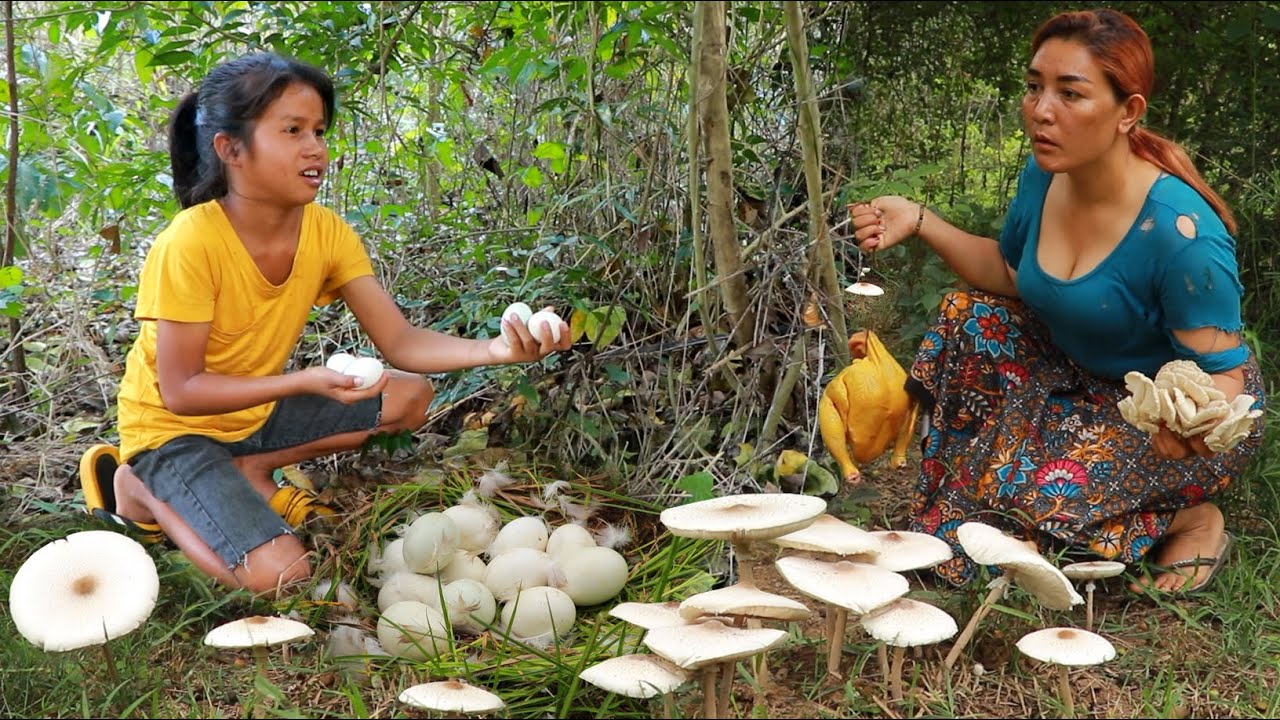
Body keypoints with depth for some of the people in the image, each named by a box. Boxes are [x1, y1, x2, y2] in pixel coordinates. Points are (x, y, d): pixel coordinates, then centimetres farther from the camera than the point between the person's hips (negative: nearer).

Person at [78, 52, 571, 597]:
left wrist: (495, 350, -30)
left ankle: (249, 471, 2)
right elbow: (180, 390, -24)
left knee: (409, 397, -3)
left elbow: (400, 342, -12)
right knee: (278, 572, -24)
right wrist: (305, 381, -35)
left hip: (257, 412, 7)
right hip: (174, 430, -7)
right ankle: (141, 488, 0)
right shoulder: (189, 245, -28)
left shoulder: (327, 232, -10)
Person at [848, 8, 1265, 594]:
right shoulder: (1044, 174, -10)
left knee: (1029, 495, -25)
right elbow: (1010, 274, 8)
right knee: (969, 319, -8)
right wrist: (920, 221, -6)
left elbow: (1222, 374, -27)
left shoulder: (1179, 231, -32)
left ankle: (1191, 520, -2)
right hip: (1081, 378, 7)